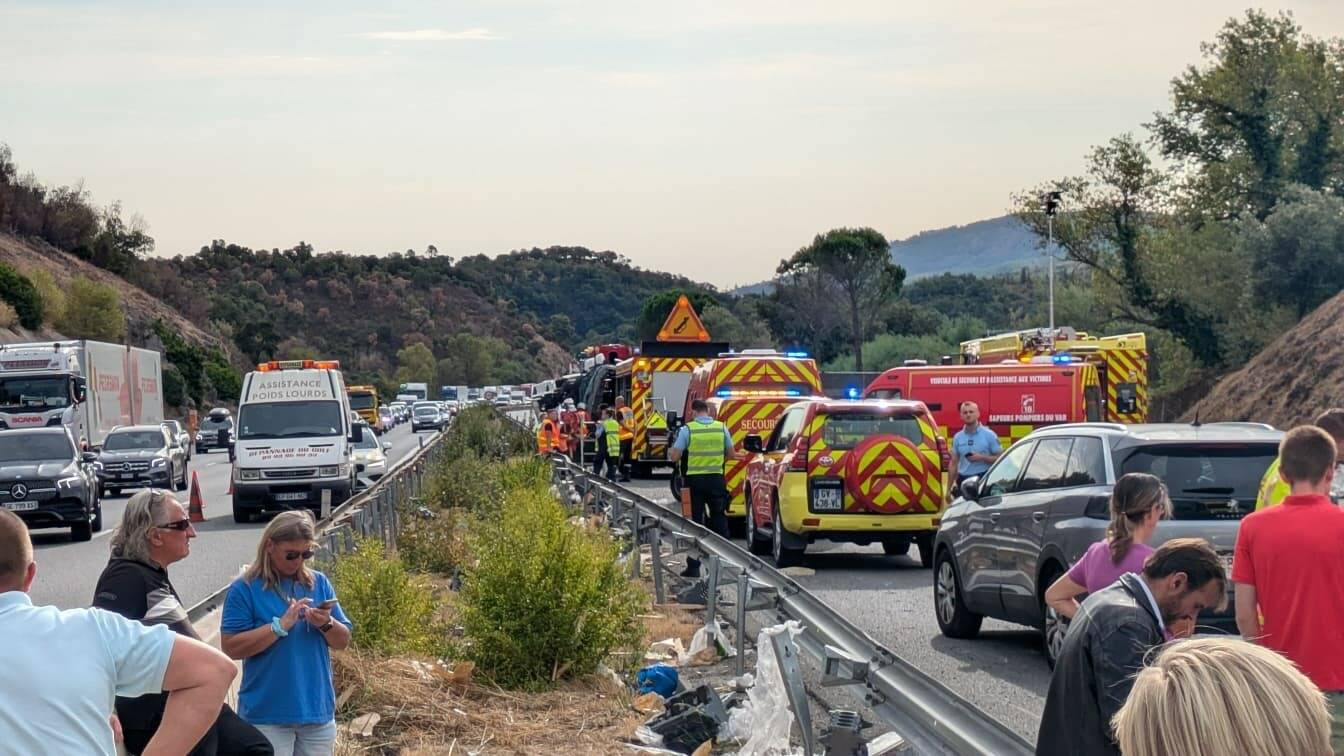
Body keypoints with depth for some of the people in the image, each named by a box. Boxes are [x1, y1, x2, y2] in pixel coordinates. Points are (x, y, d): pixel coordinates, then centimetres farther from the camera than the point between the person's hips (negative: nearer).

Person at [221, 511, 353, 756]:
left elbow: (343, 641, 10)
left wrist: (326, 624, -12)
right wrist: (281, 625, -21)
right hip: (267, 715, -5)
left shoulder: (319, 583, 8)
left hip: (317, 710, 5)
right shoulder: (245, 589, -6)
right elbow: (231, 647, -14)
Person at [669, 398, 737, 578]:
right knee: (719, 522, 13)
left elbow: (675, 457, -8)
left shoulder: (687, 429, -9)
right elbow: (731, 454, 8)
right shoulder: (722, 428, -1)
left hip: (695, 479, -2)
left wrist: (670, 452, 15)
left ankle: (693, 567, 2)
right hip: (717, 479, 2)